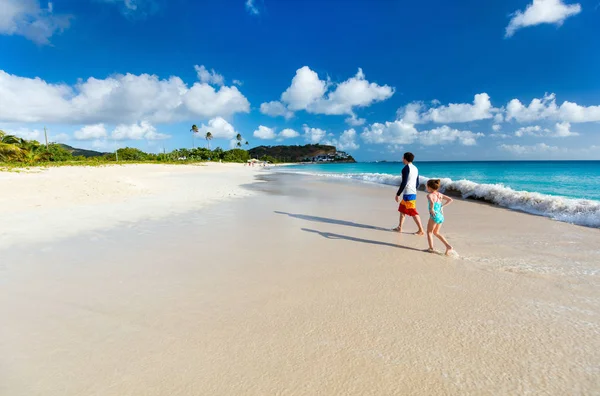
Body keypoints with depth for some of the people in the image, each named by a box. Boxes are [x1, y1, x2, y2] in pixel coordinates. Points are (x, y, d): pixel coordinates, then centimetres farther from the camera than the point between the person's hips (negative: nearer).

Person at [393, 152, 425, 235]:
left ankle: (421, 230, -4)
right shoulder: (415, 168, 15)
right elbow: (417, 183, 18)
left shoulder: (406, 168, -11)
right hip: (413, 193, 9)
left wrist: (398, 194, -13)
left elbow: (404, 183, -17)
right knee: (402, 209, 17)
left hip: (408, 194, -9)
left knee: (413, 212, -6)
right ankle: (399, 228, 22)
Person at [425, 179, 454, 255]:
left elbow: (432, 202, -32)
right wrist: (442, 206, 15)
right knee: (436, 232, 23)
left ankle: (431, 248, 8)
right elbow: (450, 200, 18)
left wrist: (432, 209, -18)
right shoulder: (440, 195, 12)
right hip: (441, 216, 7)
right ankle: (448, 246, 15)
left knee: (429, 232, 11)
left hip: (434, 216, -7)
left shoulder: (430, 195, -10)